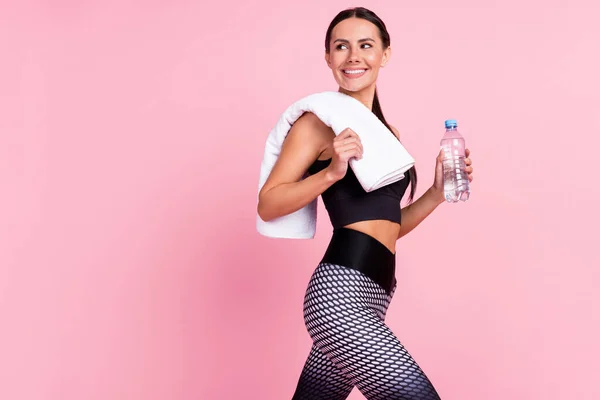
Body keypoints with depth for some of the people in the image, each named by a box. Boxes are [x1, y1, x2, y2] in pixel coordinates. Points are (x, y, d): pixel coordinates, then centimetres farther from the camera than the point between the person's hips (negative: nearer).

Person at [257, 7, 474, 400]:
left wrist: (437, 192, 7)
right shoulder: (318, 122, -3)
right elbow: (267, 205, -7)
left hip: (370, 295, 8)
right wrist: (332, 172, -18)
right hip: (340, 294, -8)